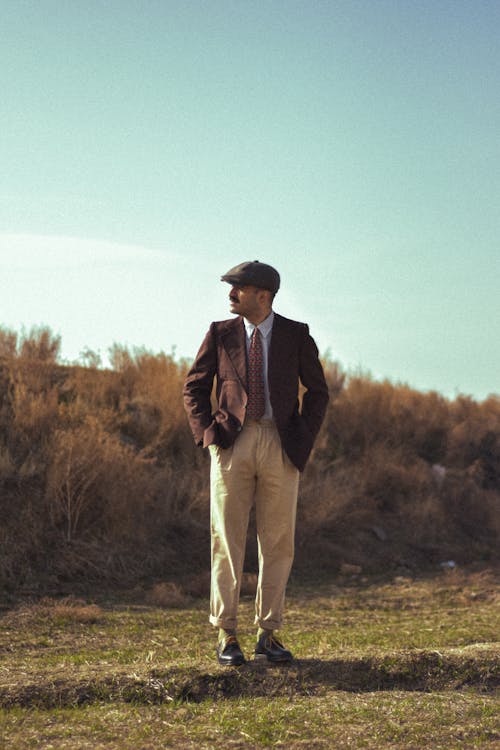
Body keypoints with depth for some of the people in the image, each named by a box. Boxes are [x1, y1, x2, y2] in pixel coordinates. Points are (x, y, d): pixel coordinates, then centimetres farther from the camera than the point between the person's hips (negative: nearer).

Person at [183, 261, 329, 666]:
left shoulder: (296, 335, 3)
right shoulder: (221, 333, 5)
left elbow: (317, 391, 10)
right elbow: (195, 386, 11)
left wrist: (304, 439, 0)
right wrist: (206, 433, -1)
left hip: (280, 446, 0)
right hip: (232, 444, 0)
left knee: (278, 544, 3)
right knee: (227, 541, -1)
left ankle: (269, 633, 13)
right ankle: (227, 635, 5)